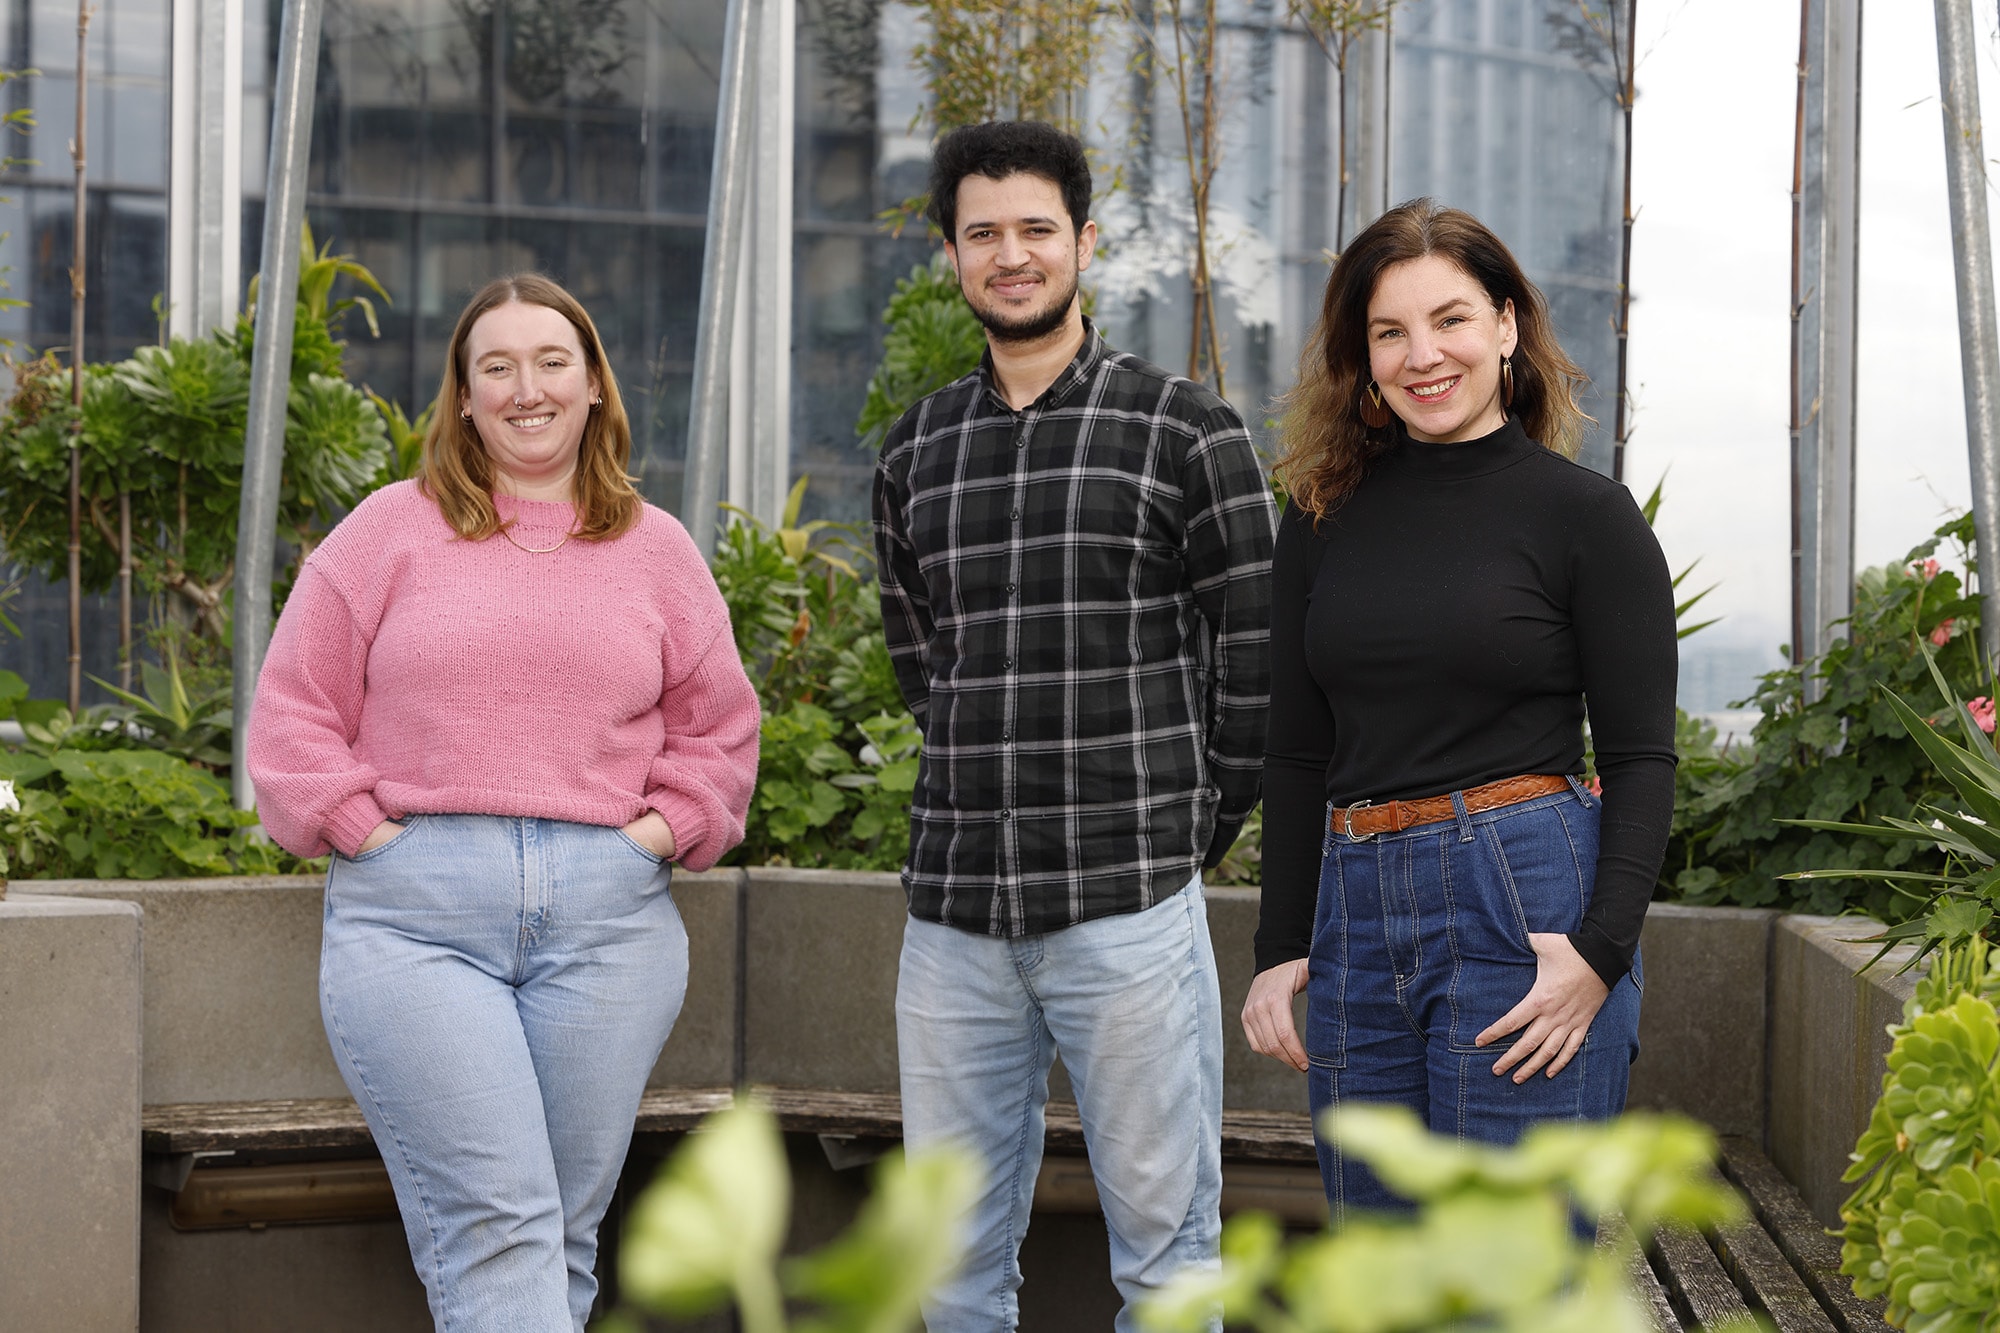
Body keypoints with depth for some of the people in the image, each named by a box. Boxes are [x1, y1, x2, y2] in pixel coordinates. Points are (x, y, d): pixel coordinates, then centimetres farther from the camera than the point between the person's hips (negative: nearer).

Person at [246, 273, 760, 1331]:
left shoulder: (656, 550, 16)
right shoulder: (391, 529, 10)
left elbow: (717, 730, 21)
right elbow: (296, 710, 9)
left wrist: (659, 834, 6)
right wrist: (364, 833, -2)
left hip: (608, 917, 3)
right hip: (414, 915, -2)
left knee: (563, 1231, 5)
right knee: (491, 1226, -12)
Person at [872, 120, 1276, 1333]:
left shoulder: (1185, 430, -2)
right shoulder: (916, 453, 12)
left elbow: (1253, 656, 0)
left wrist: (1192, 831, 3)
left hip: (1128, 907, -4)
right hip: (953, 911, 5)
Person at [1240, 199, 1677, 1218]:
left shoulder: (1586, 515, -1)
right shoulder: (1324, 519, 11)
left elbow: (1642, 759, -3)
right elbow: (1296, 756, 14)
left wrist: (1602, 951, -14)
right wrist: (1280, 949, 9)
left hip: (1529, 910, -5)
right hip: (1357, 921, 5)